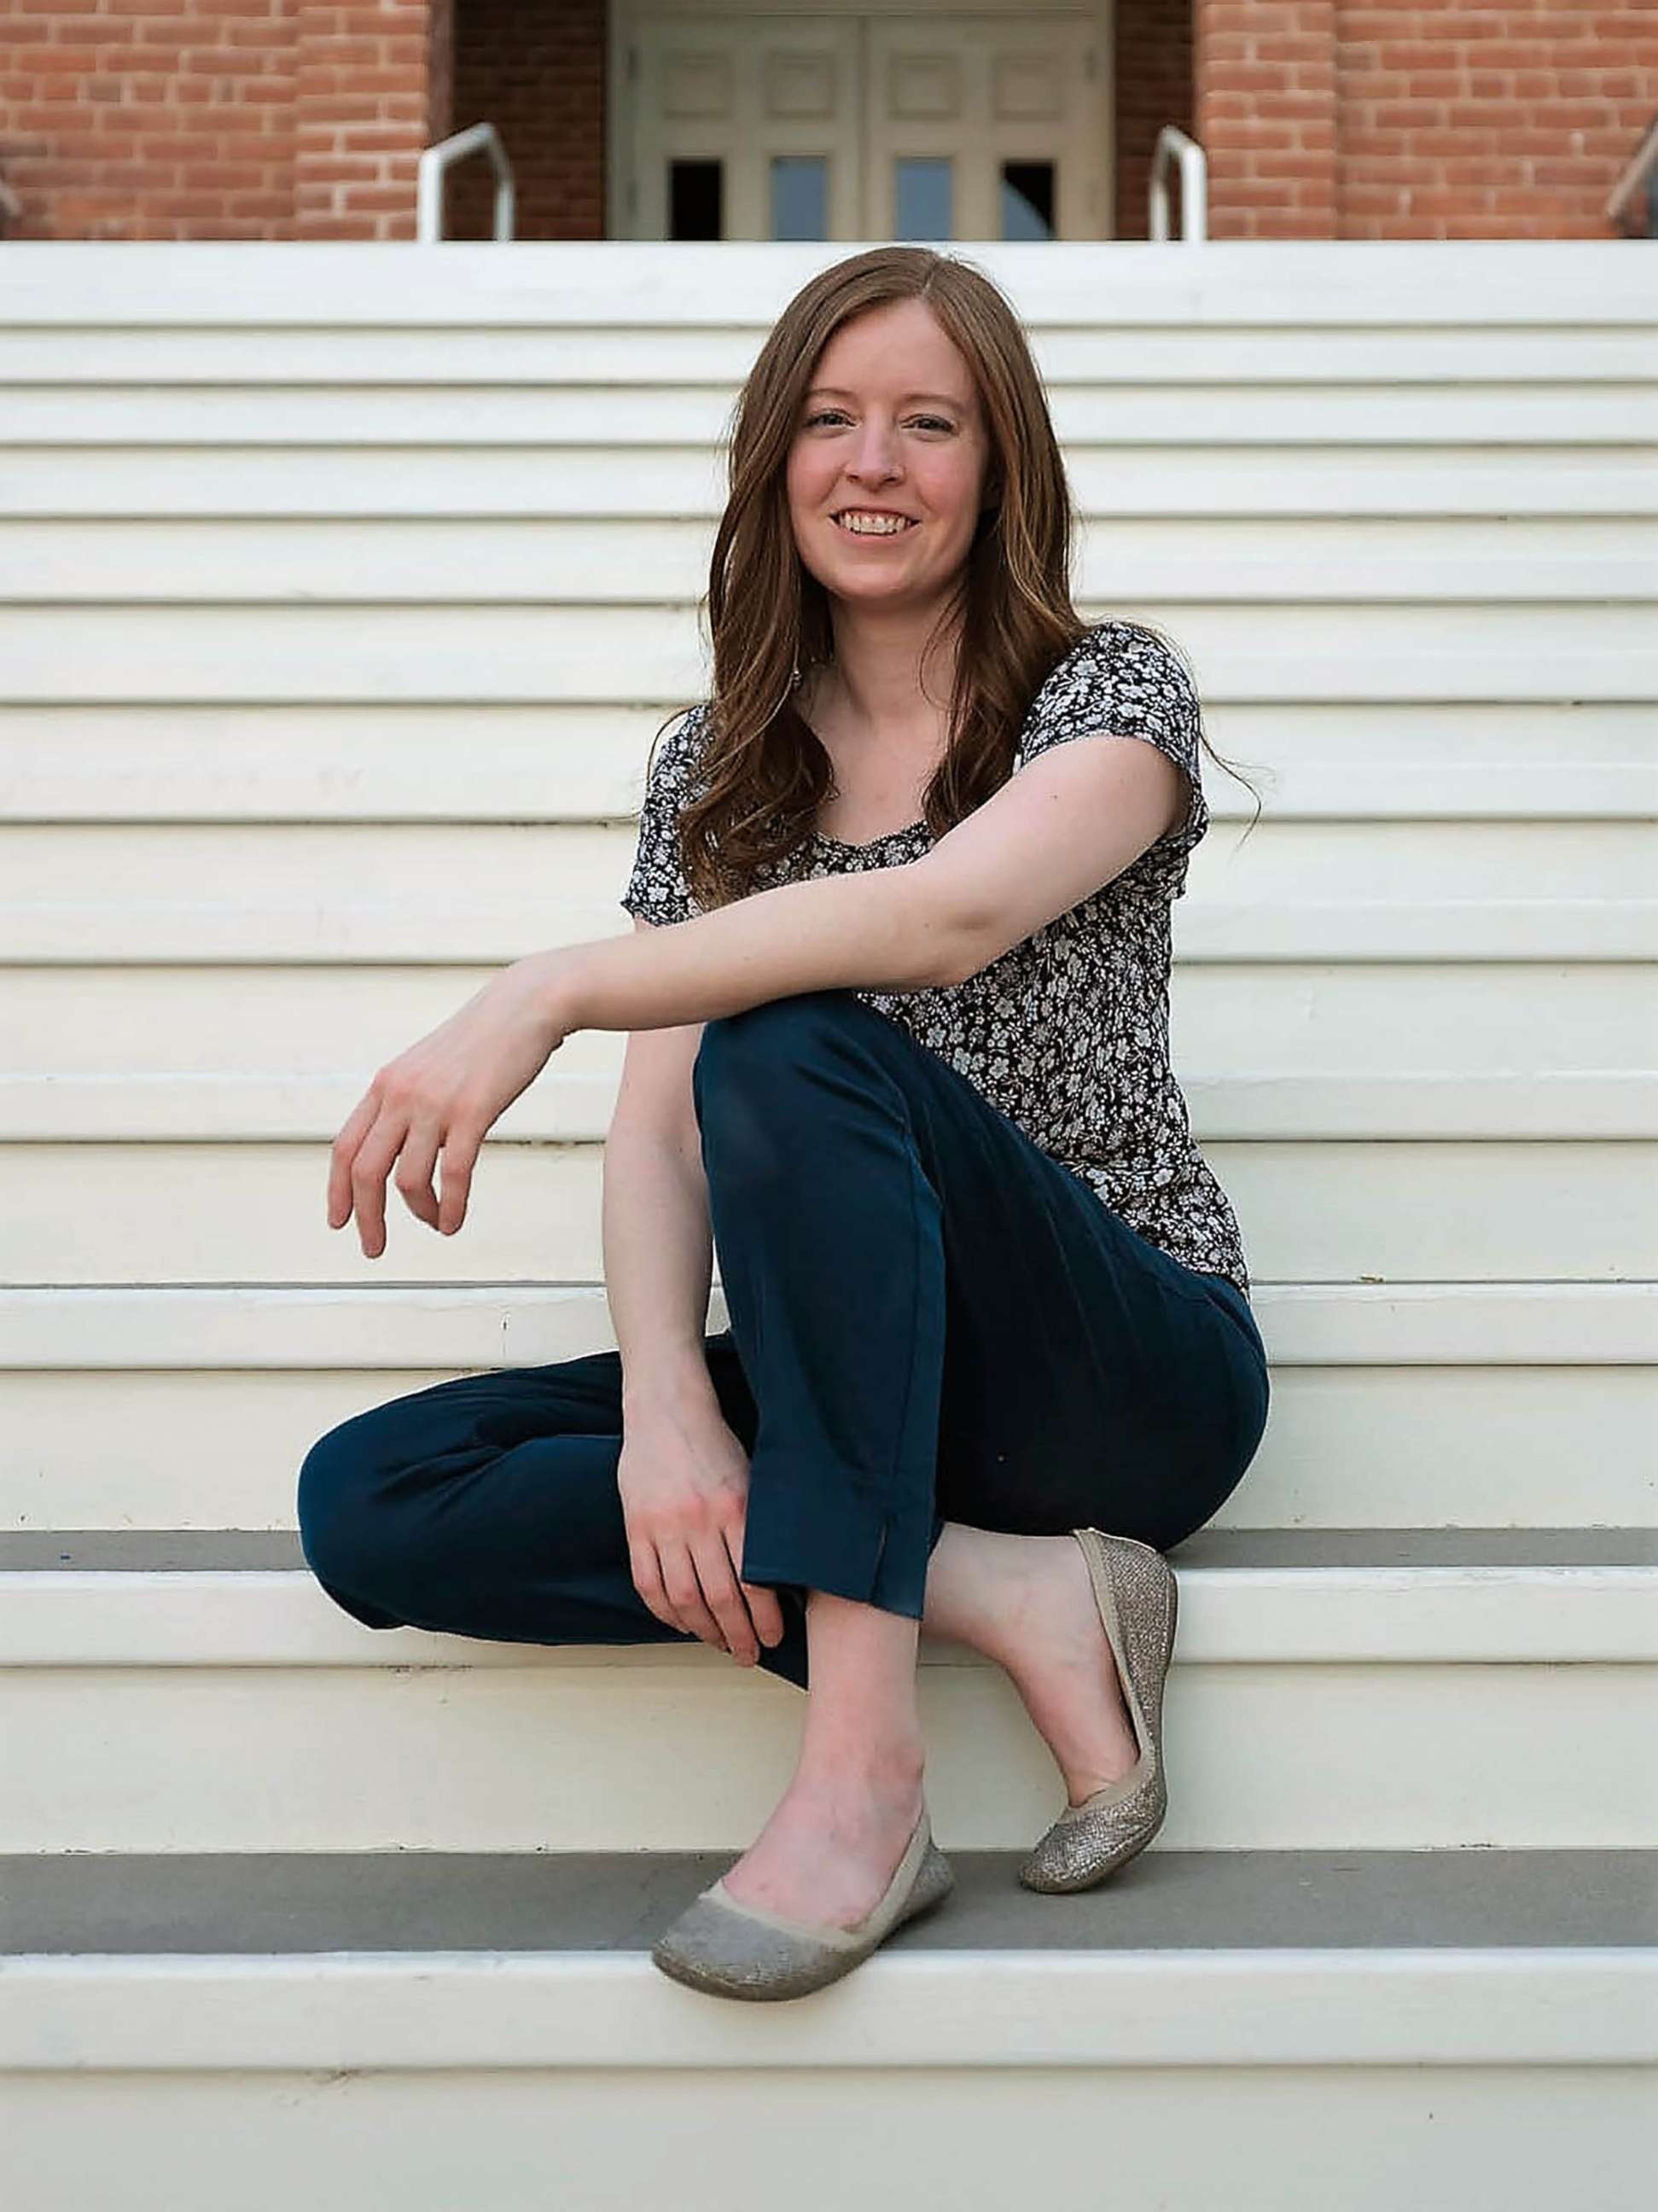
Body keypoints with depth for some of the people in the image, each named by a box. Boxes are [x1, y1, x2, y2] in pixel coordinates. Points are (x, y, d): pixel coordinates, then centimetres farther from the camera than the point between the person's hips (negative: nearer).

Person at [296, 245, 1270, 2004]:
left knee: (793, 1051, -33)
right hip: (832, 1379, 5)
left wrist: (542, 995, -33)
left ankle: (864, 1742, -33)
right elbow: (659, 1115, -3)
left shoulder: (1112, 694, -4)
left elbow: (953, 912, -27)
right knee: (367, 1499, -16)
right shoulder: (715, 761, 9)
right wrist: (666, 1405, -21)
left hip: (1131, 1369, -5)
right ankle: (1011, 1601, -21)